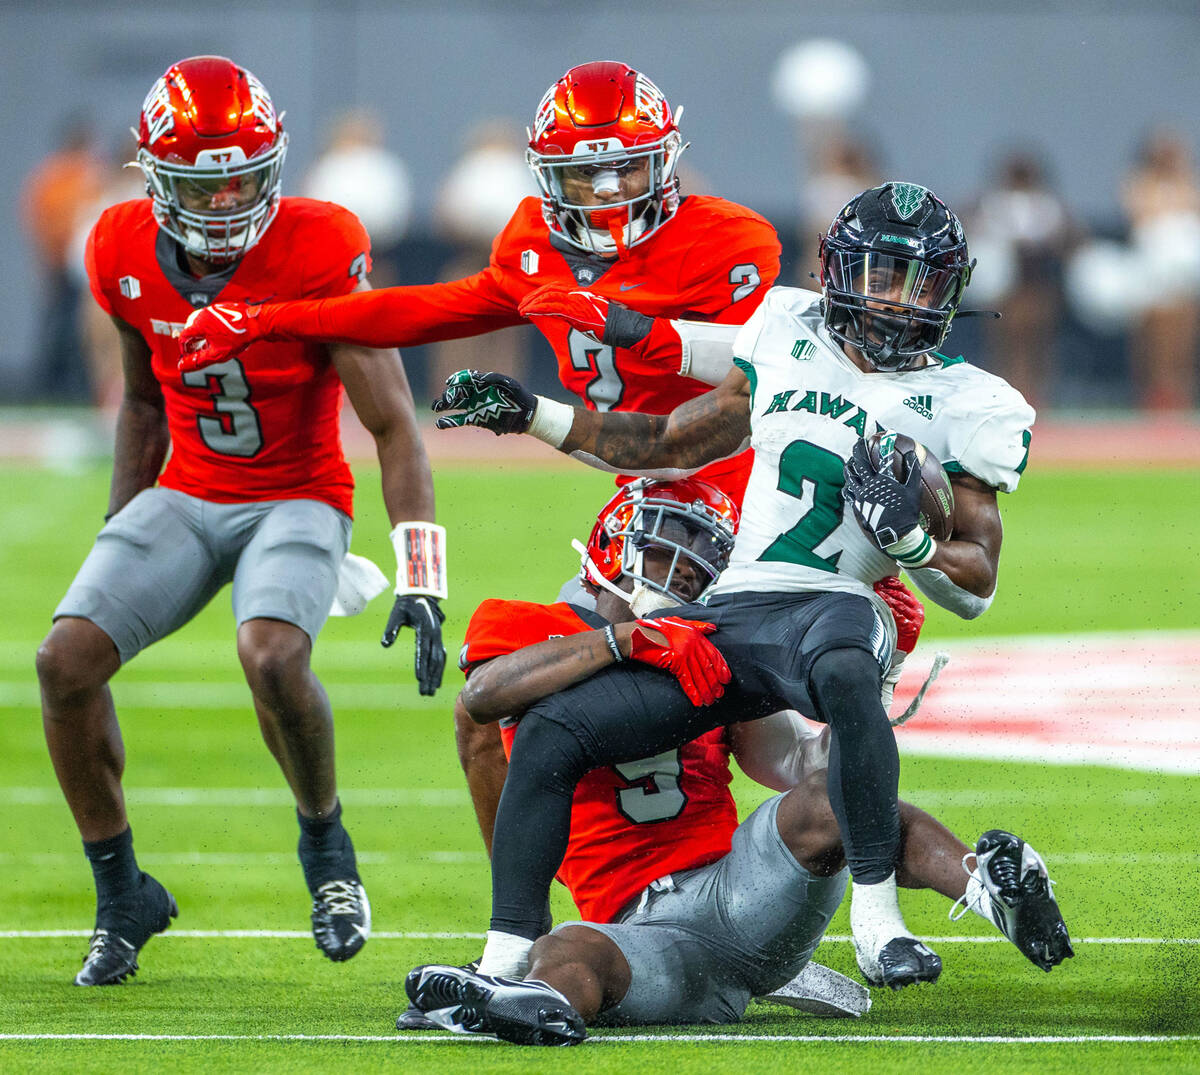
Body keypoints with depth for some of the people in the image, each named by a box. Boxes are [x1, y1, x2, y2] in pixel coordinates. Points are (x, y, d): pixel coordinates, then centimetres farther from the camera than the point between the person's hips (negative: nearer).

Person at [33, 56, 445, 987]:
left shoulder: (319, 254, -21)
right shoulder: (127, 254, -6)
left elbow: (394, 426, -19)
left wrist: (421, 580, -26)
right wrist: (120, 539, 14)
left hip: (297, 500, -4)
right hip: (184, 495, 4)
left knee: (271, 656, -33)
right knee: (67, 661, -16)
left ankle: (325, 841, -3)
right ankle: (121, 896, 3)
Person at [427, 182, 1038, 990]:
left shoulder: (963, 405, 5)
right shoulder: (791, 343, 18)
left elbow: (977, 583, 4)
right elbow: (674, 448, 29)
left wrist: (906, 537, -17)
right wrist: (529, 415, 25)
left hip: (833, 611, -5)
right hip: (727, 615, 5)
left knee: (846, 678, -42)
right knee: (551, 733, -9)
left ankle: (877, 919, -34)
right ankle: (506, 964, -3)